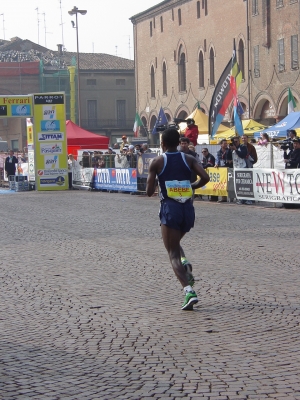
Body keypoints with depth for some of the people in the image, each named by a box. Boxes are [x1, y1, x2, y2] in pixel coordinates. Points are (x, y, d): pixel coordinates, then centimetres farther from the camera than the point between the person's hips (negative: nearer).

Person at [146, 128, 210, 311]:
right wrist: (192, 186, 10)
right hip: (188, 208, 4)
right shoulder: (189, 159, 6)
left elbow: (149, 192, -4)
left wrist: (153, 185, 19)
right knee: (175, 243, 30)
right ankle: (186, 270, 3)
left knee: (173, 253, -3)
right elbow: (205, 177, -9)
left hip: (170, 208, -4)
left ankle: (189, 290, -22)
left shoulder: (157, 162, -1)